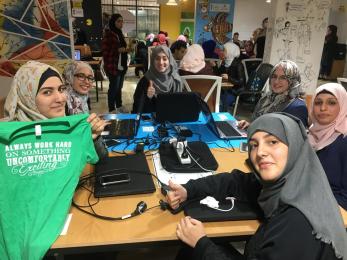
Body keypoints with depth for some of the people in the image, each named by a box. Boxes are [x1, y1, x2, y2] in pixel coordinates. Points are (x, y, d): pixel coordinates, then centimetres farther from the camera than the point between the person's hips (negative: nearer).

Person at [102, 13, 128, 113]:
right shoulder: (108, 34, -11)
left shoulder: (120, 34, 14)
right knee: (114, 88, -2)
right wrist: (118, 50, -21)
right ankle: (112, 109, 7)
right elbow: (105, 52, -14)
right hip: (113, 66, -8)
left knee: (119, 87, 13)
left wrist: (127, 49, 8)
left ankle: (119, 106, 23)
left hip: (122, 66, 8)